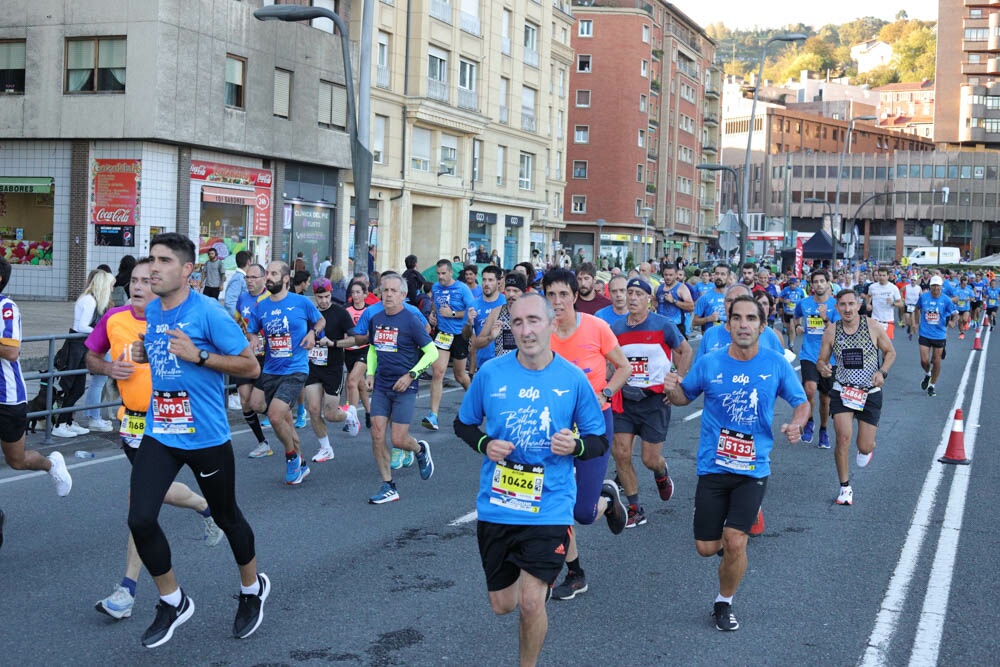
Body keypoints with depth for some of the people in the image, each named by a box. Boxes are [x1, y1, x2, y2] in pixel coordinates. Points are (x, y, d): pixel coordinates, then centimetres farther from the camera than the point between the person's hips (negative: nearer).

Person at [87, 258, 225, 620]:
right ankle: (206, 507, 56)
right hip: (132, 418, 6)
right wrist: (109, 368, -8)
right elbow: (91, 358, 12)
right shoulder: (114, 319, -2)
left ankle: (127, 590, -7)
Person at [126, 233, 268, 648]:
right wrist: (143, 354, 4)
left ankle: (253, 589, 40)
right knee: (140, 519, -8)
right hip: (159, 433, 5)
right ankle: (173, 603, 14)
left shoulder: (207, 312, -15)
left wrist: (198, 355, -24)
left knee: (226, 517, 13)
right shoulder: (152, 311, 6)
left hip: (206, 437, -5)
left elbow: (250, 366, -14)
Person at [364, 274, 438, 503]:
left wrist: (411, 375, -16)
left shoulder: (411, 321, -11)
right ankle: (388, 487, 7)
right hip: (381, 387, 5)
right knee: (377, 436, -3)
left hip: (404, 388, -5)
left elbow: (432, 352, -9)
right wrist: (370, 373, 10)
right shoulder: (376, 319, 7)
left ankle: (420, 450, 29)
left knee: (398, 440, -6)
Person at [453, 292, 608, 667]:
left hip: (549, 508, -2)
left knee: (531, 602, -9)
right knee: (502, 605, 13)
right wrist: (485, 445, -11)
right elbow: (463, 424, 9)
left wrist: (576, 445, -20)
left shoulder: (574, 380, -7)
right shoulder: (490, 373, -5)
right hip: (496, 507, 2)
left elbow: (600, 440, 2)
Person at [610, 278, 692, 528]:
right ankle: (635, 509, 10)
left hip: (655, 399, -3)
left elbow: (686, 351, 6)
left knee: (650, 459, -1)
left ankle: (662, 473, 38)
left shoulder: (663, 326, -6)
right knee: (621, 454, -5)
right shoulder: (616, 328, 3)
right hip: (624, 399, 3)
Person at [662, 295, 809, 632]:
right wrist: (672, 389, -13)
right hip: (713, 467, 1)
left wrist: (796, 424, -16)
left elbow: (802, 403, 6)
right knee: (706, 548, 3)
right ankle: (729, 537, 42)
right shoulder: (709, 364, -4)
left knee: (734, 542, -13)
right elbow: (685, 397, 10)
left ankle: (724, 604, 14)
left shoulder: (776, 364, -5)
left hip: (753, 469, -1)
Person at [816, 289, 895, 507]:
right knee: (843, 437, -15)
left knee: (864, 447, 1)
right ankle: (845, 488, 1)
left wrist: (882, 372, -12)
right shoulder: (832, 331, -2)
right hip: (842, 391, 1)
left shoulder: (873, 326, -6)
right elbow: (821, 360, 6)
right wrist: (822, 367, -19)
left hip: (870, 392, -1)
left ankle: (868, 447, 43)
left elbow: (890, 352, 6)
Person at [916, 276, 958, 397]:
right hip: (924, 334, 0)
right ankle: (927, 374, 28)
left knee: (936, 362, 6)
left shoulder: (946, 300, -8)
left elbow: (955, 313, 0)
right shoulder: (923, 297, -4)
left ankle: (932, 385, 23)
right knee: (924, 361, -7)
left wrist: (952, 322, -21)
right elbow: (918, 308, 15)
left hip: (939, 335, 0)